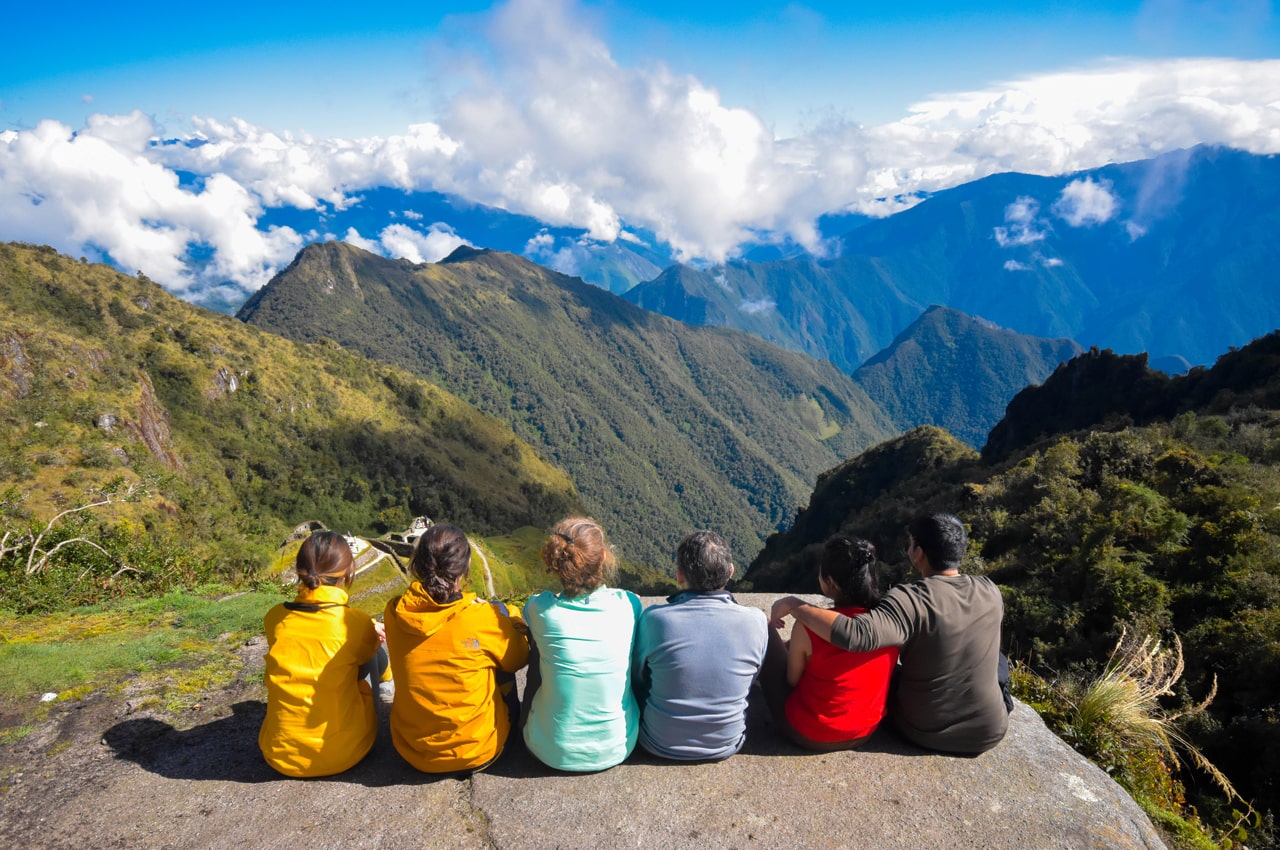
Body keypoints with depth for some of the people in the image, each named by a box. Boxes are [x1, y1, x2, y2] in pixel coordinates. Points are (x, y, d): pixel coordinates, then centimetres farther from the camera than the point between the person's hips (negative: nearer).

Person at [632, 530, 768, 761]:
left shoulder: (654, 619, -23)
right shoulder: (755, 621, -19)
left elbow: (636, 678, -4)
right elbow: (753, 677, 1)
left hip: (660, 745, -1)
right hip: (727, 745, 2)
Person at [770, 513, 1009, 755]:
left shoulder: (912, 601, -29)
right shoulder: (990, 591, -11)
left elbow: (856, 635, -47)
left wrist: (792, 604, -34)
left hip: (922, 731, -3)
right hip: (989, 733, 3)